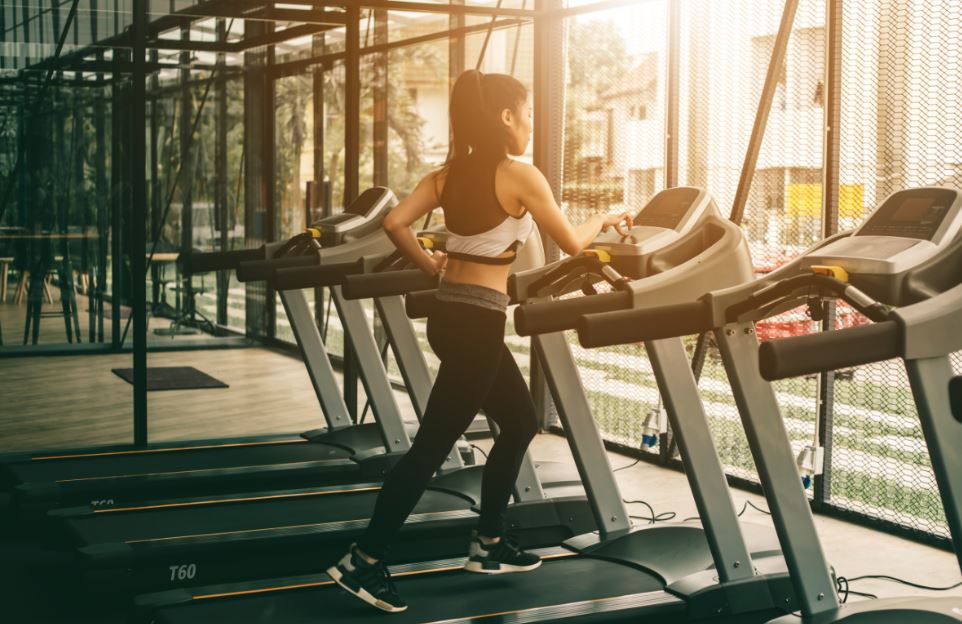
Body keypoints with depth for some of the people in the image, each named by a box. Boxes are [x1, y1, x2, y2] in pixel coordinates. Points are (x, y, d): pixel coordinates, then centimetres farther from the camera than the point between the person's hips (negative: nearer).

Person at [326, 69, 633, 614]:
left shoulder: (451, 174, 9)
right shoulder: (521, 176, -11)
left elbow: (395, 223, 1)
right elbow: (572, 243, -3)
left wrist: (432, 265, 14)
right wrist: (605, 220, 16)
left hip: (452, 313, 8)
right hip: (477, 322, -8)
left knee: (521, 423, 20)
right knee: (434, 445, -4)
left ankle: (490, 543, 26)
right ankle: (364, 561, -2)